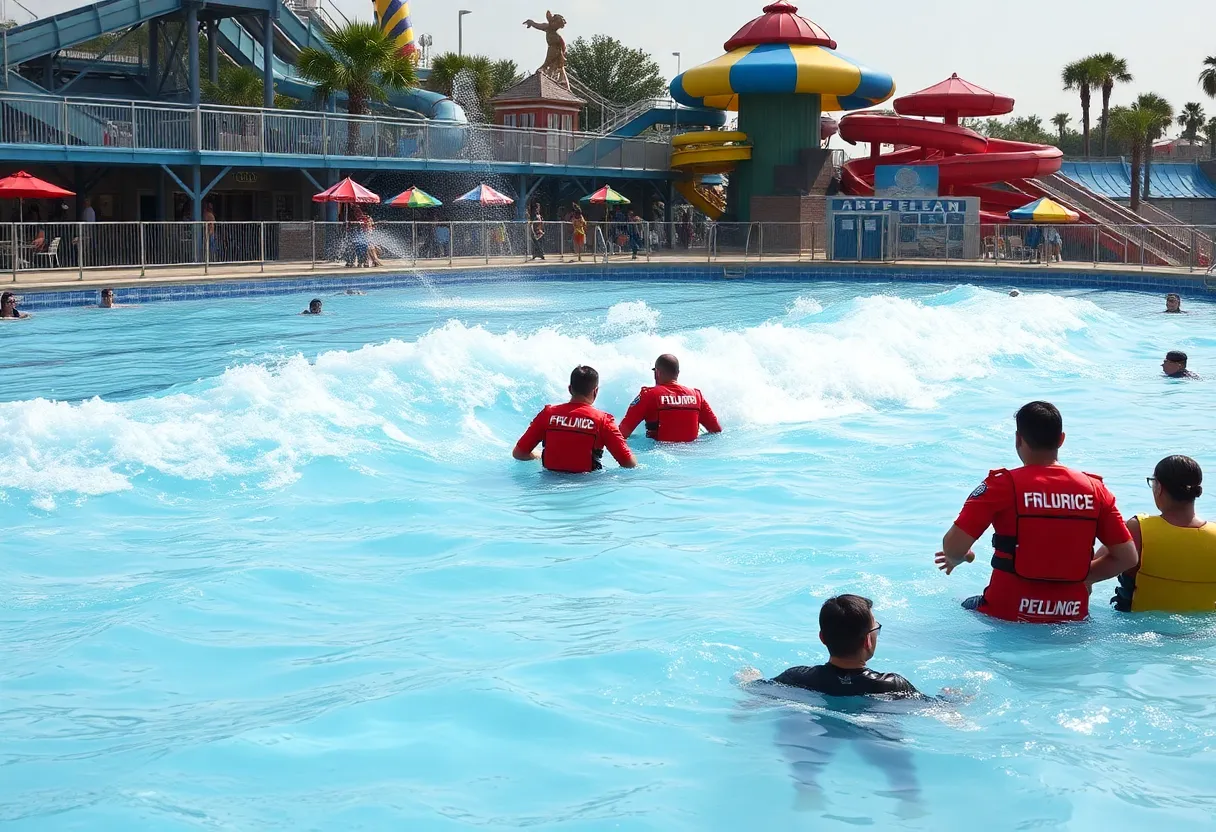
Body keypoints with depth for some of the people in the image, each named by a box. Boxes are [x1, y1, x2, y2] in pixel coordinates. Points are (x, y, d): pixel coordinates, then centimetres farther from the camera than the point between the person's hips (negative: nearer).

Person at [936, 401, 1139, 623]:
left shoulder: (1003, 485, -9)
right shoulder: (1094, 489, 1)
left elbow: (954, 546, -15)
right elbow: (1127, 556, 1)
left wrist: (955, 559, 8)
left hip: (1008, 614, -2)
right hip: (1072, 618, 2)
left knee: (965, 607, 28)